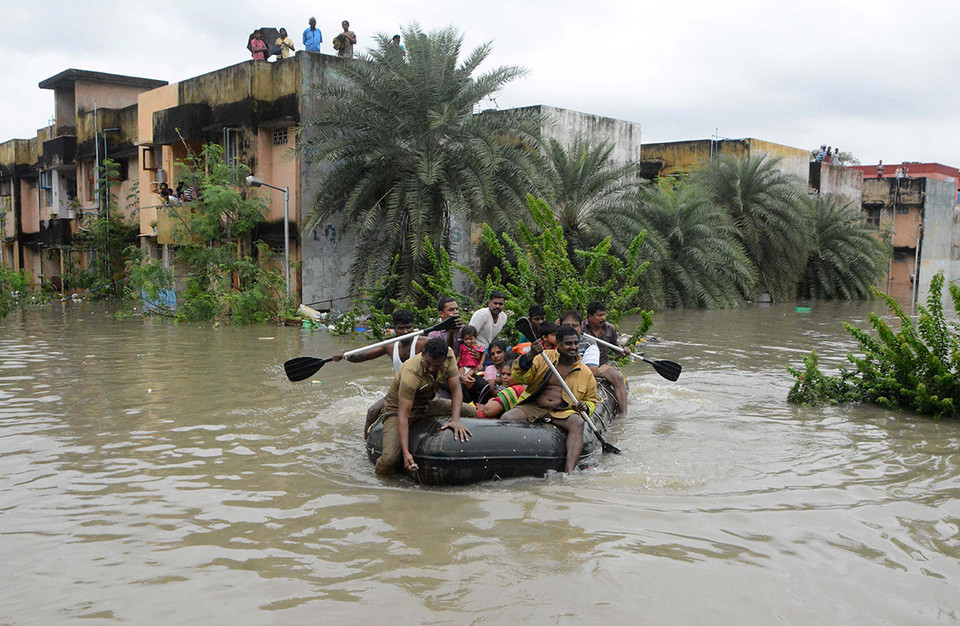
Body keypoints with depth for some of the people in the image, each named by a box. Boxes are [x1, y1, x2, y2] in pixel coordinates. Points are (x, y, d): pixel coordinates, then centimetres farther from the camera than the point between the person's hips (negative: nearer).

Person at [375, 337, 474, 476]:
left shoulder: (448, 355, -20)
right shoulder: (410, 374, -36)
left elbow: (455, 389, -19)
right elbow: (403, 415, -36)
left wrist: (456, 420, -35)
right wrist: (406, 452, -43)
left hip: (427, 403, 6)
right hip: (398, 408, -6)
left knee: (471, 413, -4)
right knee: (390, 459, -26)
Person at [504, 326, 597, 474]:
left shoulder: (586, 372, 13)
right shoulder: (544, 357, 5)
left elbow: (591, 401, 23)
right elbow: (518, 378, -5)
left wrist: (584, 407, -2)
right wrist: (529, 356, -22)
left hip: (562, 412, 0)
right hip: (533, 407, 0)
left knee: (577, 423, -33)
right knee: (507, 418, -28)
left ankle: (569, 471, -45)